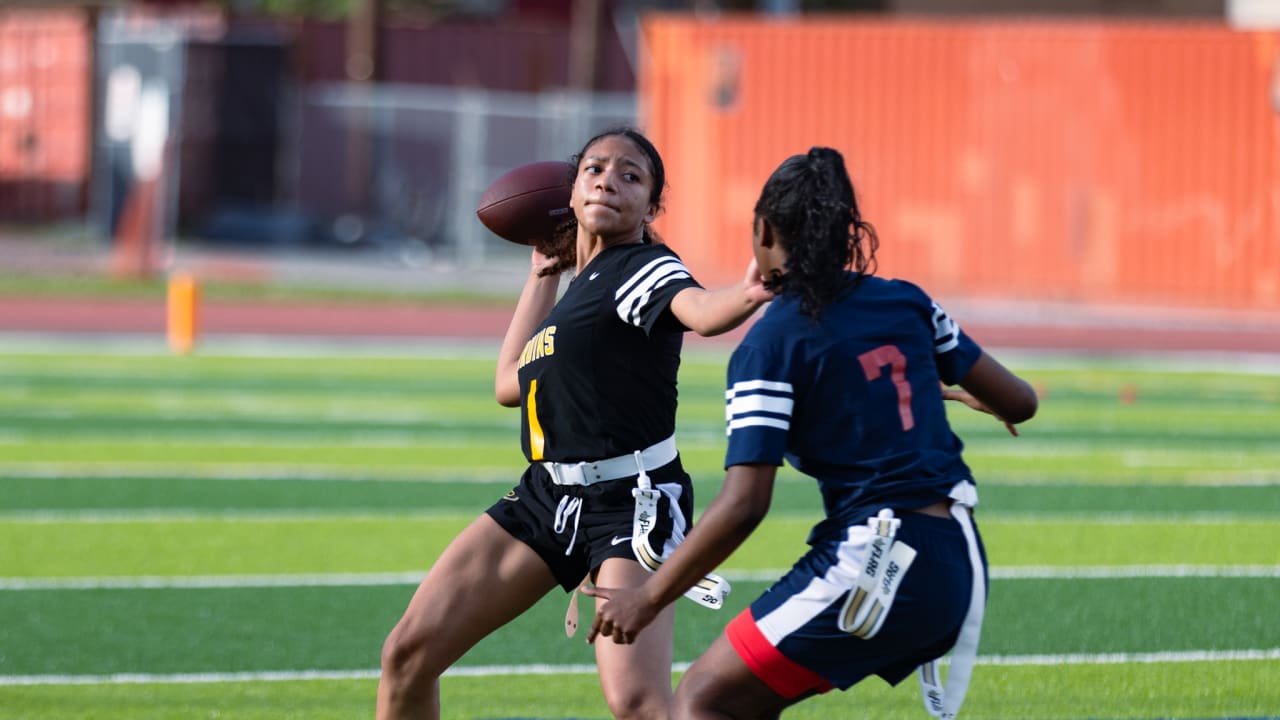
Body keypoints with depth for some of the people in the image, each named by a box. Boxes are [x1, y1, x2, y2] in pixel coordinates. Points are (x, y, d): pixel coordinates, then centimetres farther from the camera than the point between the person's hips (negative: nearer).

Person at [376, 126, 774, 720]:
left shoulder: (643, 270, -9)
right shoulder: (584, 284, 15)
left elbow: (698, 309, -33)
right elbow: (509, 384, 24)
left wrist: (747, 294, -57)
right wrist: (543, 274, 23)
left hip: (632, 499, -8)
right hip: (548, 493, 8)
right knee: (408, 653, 6)